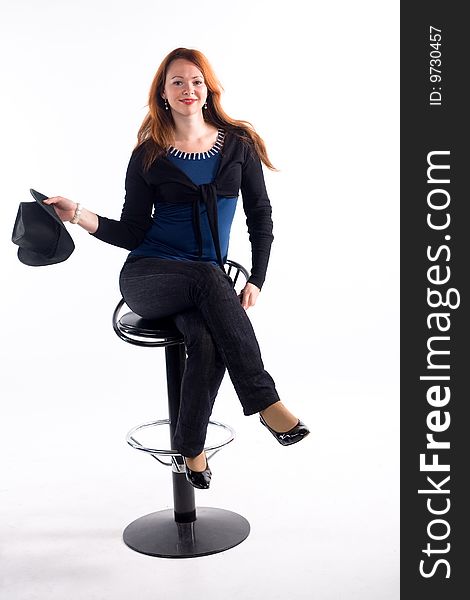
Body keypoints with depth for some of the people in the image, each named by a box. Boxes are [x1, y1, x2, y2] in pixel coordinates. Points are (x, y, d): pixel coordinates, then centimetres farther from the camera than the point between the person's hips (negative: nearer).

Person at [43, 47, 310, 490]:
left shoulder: (239, 143, 7)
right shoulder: (148, 156, 4)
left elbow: (261, 216, 9)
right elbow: (133, 233, 3)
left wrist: (256, 281, -1)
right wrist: (80, 216, -13)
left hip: (208, 282, 1)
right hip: (147, 277, -1)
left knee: (207, 339, -33)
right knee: (210, 277, -35)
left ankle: (190, 445, -12)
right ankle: (265, 403, -29)